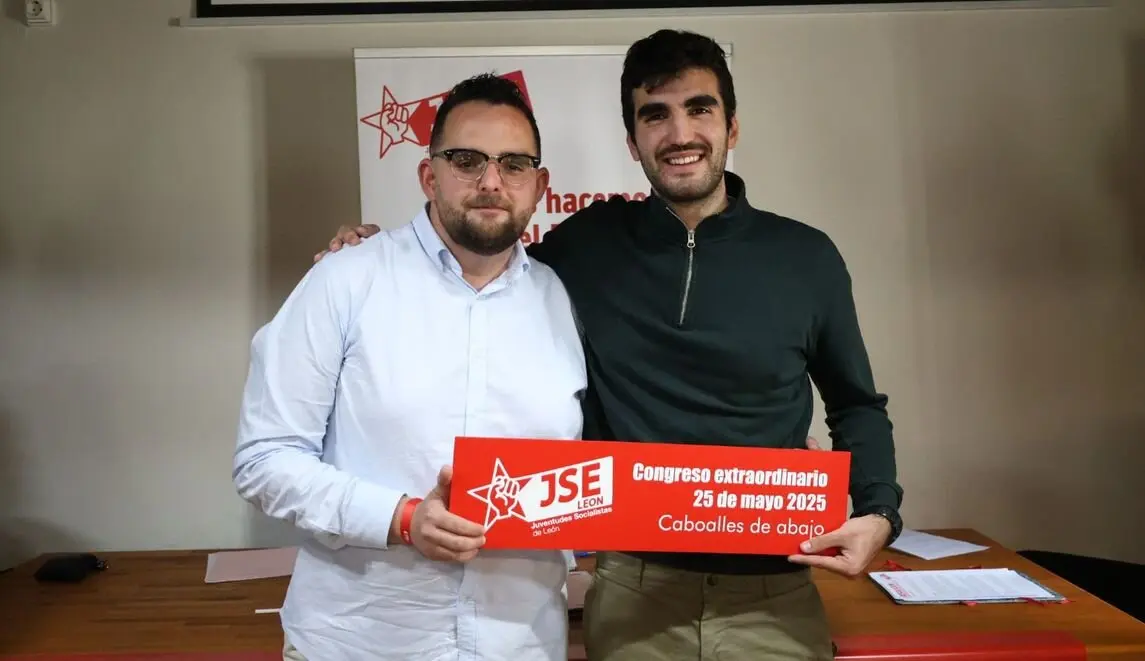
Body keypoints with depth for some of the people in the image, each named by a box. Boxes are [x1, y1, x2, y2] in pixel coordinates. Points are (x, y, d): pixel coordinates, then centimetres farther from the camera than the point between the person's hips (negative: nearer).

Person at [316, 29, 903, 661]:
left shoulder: (805, 257, -2)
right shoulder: (585, 246, -3)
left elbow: (856, 407, 9)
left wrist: (878, 512, -6)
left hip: (773, 598, 1)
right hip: (633, 593, 0)